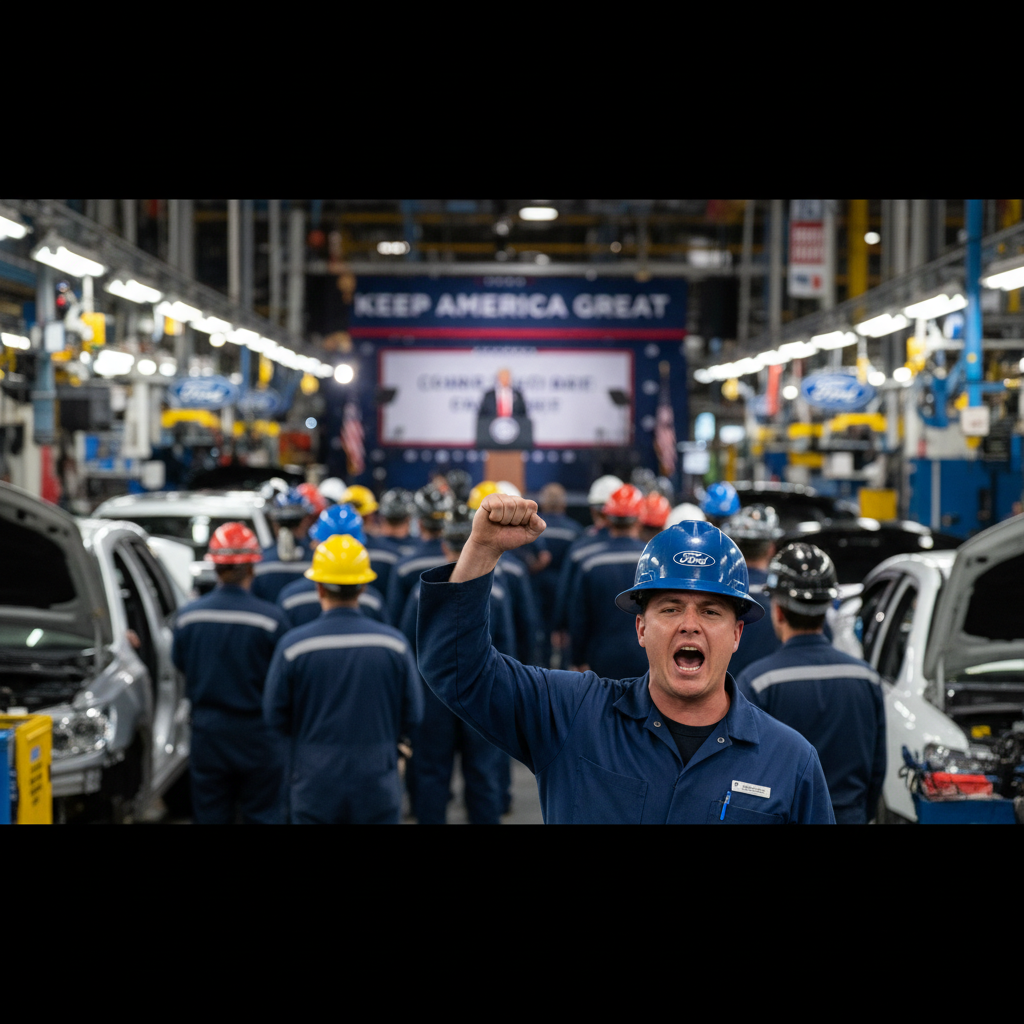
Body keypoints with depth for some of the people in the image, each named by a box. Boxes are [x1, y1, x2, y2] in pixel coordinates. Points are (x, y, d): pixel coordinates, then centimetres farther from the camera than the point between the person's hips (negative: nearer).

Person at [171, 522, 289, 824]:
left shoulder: (187, 616, -7)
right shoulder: (271, 618, -16)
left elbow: (180, 666, 8)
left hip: (208, 732, 3)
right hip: (257, 736, -3)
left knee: (210, 816, 11)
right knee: (263, 815, 8)